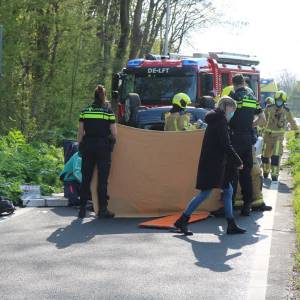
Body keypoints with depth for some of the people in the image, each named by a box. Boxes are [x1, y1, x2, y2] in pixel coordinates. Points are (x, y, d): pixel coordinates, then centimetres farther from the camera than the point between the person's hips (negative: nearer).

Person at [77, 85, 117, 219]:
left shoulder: (85, 111, 4)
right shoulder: (108, 111, -3)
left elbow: (80, 132, 4)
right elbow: (114, 133, -3)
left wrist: (80, 147, 14)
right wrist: (111, 142, 17)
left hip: (88, 146, 3)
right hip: (103, 146, -2)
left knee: (86, 179, 9)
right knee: (102, 179, 2)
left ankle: (82, 209, 10)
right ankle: (103, 210, 2)